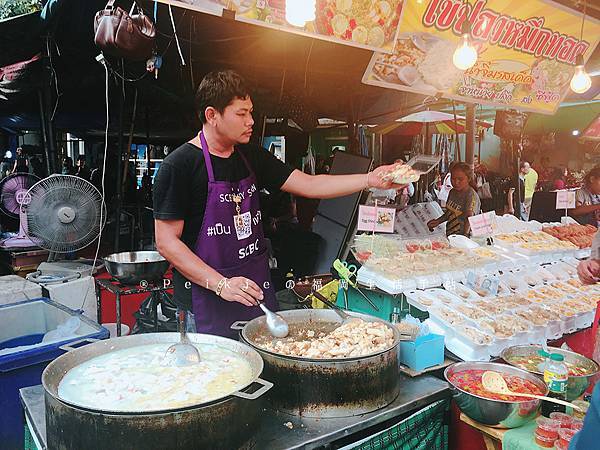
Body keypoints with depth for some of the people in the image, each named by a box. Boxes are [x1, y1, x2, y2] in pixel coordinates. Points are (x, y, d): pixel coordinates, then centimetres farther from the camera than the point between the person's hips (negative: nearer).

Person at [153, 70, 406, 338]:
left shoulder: (251, 157, 7)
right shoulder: (178, 166, -13)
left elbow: (309, 185, 6)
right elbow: (166, 242, -13)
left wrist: (370, 180, -4)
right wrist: (220, 284, -21)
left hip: (256, 288, 7)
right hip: (207, 298, -6)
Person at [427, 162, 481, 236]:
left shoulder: (472, 196, -12)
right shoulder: (453, 192, 11)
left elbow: (469, 219, -23)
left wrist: (465, 236, -36)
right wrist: (438, 221, 10)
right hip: (449, 235, 6)